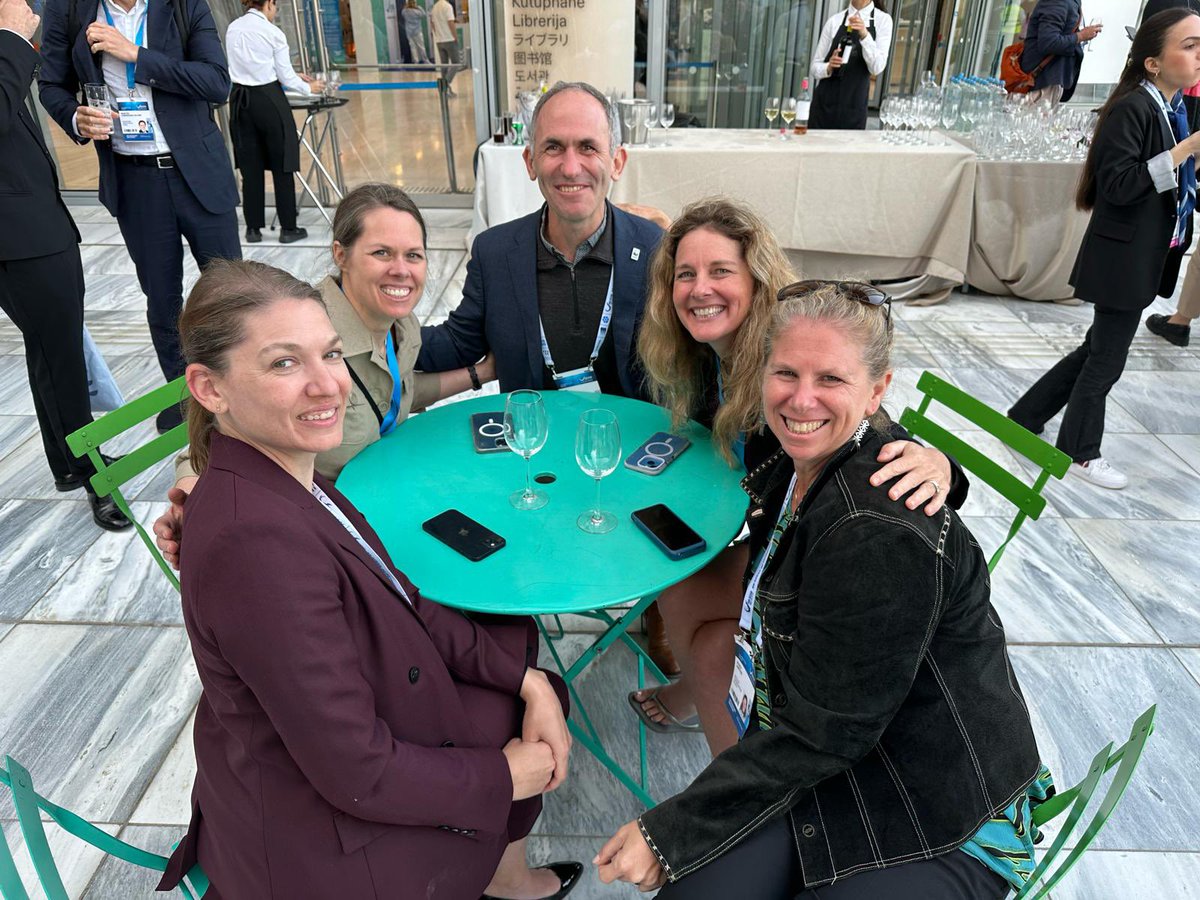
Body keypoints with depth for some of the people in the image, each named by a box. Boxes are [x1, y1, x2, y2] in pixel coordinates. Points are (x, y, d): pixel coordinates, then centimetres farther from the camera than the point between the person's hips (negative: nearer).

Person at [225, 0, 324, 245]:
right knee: (281, 166, 2)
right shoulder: (273, 33, -8)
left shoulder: (233, 29, 9)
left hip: (240, 100, 5)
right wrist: (309, 89, 15)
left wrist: (295, 78, 23)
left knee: (250, 167, 8)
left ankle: (253, 227, 12)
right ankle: (288, 228, 5)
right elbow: (286, 78, -5)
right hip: (269, 100, -5)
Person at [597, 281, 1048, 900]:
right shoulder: (799, 465, -1)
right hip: (838, 769, 6)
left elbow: (821, 732, -22)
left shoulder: (881, 534, -29)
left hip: (944, 827, -6)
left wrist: (670, 833, -14)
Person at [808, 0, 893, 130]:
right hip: (824, 104, 0)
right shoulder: (835, 20, 3)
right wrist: (828, 67, -17)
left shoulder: (882, 20, 3)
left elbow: (877, 68, -9)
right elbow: (816, 67, 5)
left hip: (854, 109, 0)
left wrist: (864, 34, -21)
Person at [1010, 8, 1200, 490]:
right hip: (1122, 258, -9)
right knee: (1106, 358, 3)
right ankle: (1079, 452, 18)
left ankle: (1025, 419, 27)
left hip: (1144, 259, 9)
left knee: (1098, 350, 16)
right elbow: (1117, 184, -23)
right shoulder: (1131, 108, -16)